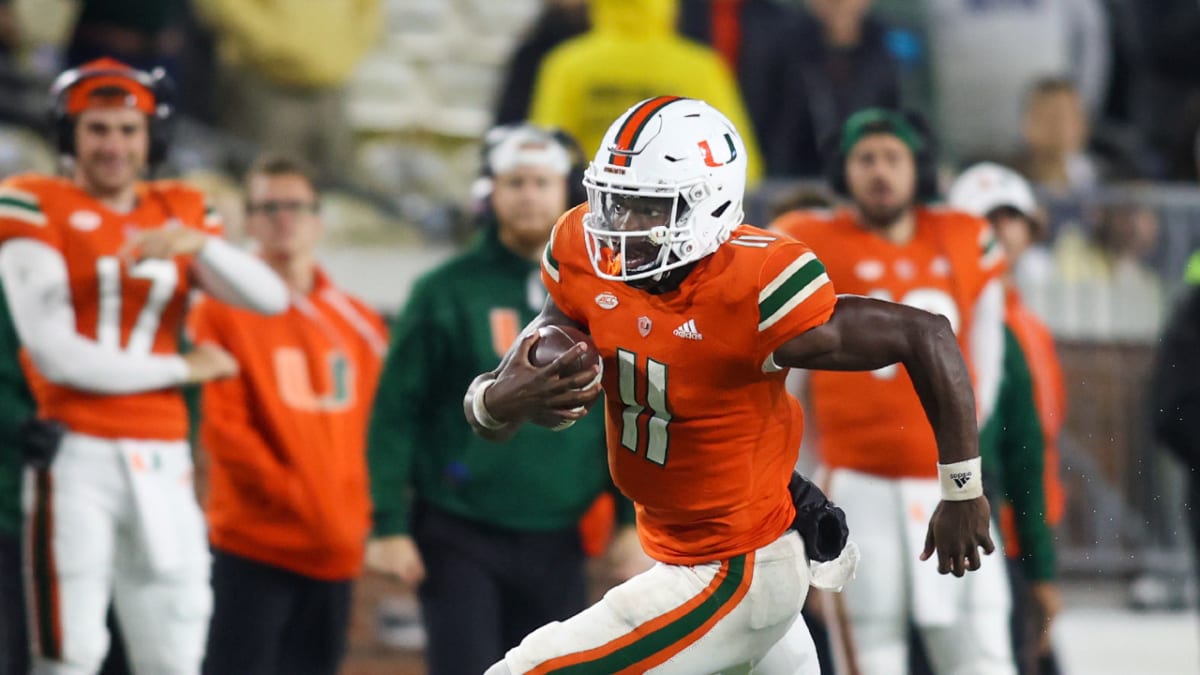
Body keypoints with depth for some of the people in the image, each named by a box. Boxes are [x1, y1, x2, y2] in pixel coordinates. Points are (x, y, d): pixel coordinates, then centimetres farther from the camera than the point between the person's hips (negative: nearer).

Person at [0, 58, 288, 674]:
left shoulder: (181, 214, 14)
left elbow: (269, 299, 0)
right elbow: (56, 355, -10)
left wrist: (196, 242, -18)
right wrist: (181, 368, -1)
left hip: (163, 463, 5)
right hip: (77, 458, -5)